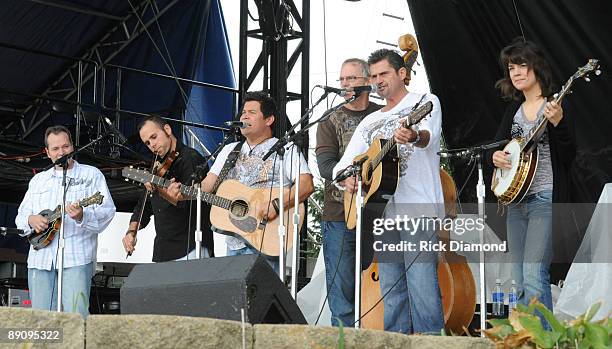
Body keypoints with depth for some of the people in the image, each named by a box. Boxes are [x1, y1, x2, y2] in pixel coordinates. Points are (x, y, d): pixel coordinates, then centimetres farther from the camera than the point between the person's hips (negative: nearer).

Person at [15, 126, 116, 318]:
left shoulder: (92, 175, 9)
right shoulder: (38, 180, 23)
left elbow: (108, 211, -2)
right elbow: (21, 215, 24)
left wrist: (82, 216, -21)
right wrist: (31, 220, 0)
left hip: (77, 258, -4)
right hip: (40, 257, 4)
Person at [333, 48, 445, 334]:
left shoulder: (426, 102, 5)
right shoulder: (370, 122, 23)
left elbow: (430, 135, -17)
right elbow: (342, 164, 21)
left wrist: (414, 137, -41)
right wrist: (347, 177, -3)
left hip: (418, 206, -6)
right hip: (382, 211, 6)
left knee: (421, 283, -14)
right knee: (390, 288, 5)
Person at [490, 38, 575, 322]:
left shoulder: (554, 105, -4)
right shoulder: (514, 108, 16)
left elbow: (568, 156, -11)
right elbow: (498, 143, 23)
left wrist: (558, 123, -27)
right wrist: (495, 156, 0)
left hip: (545, 199, -7)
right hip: (515, 200, 7)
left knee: (534, 275, -19)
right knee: (520, 281, 7)